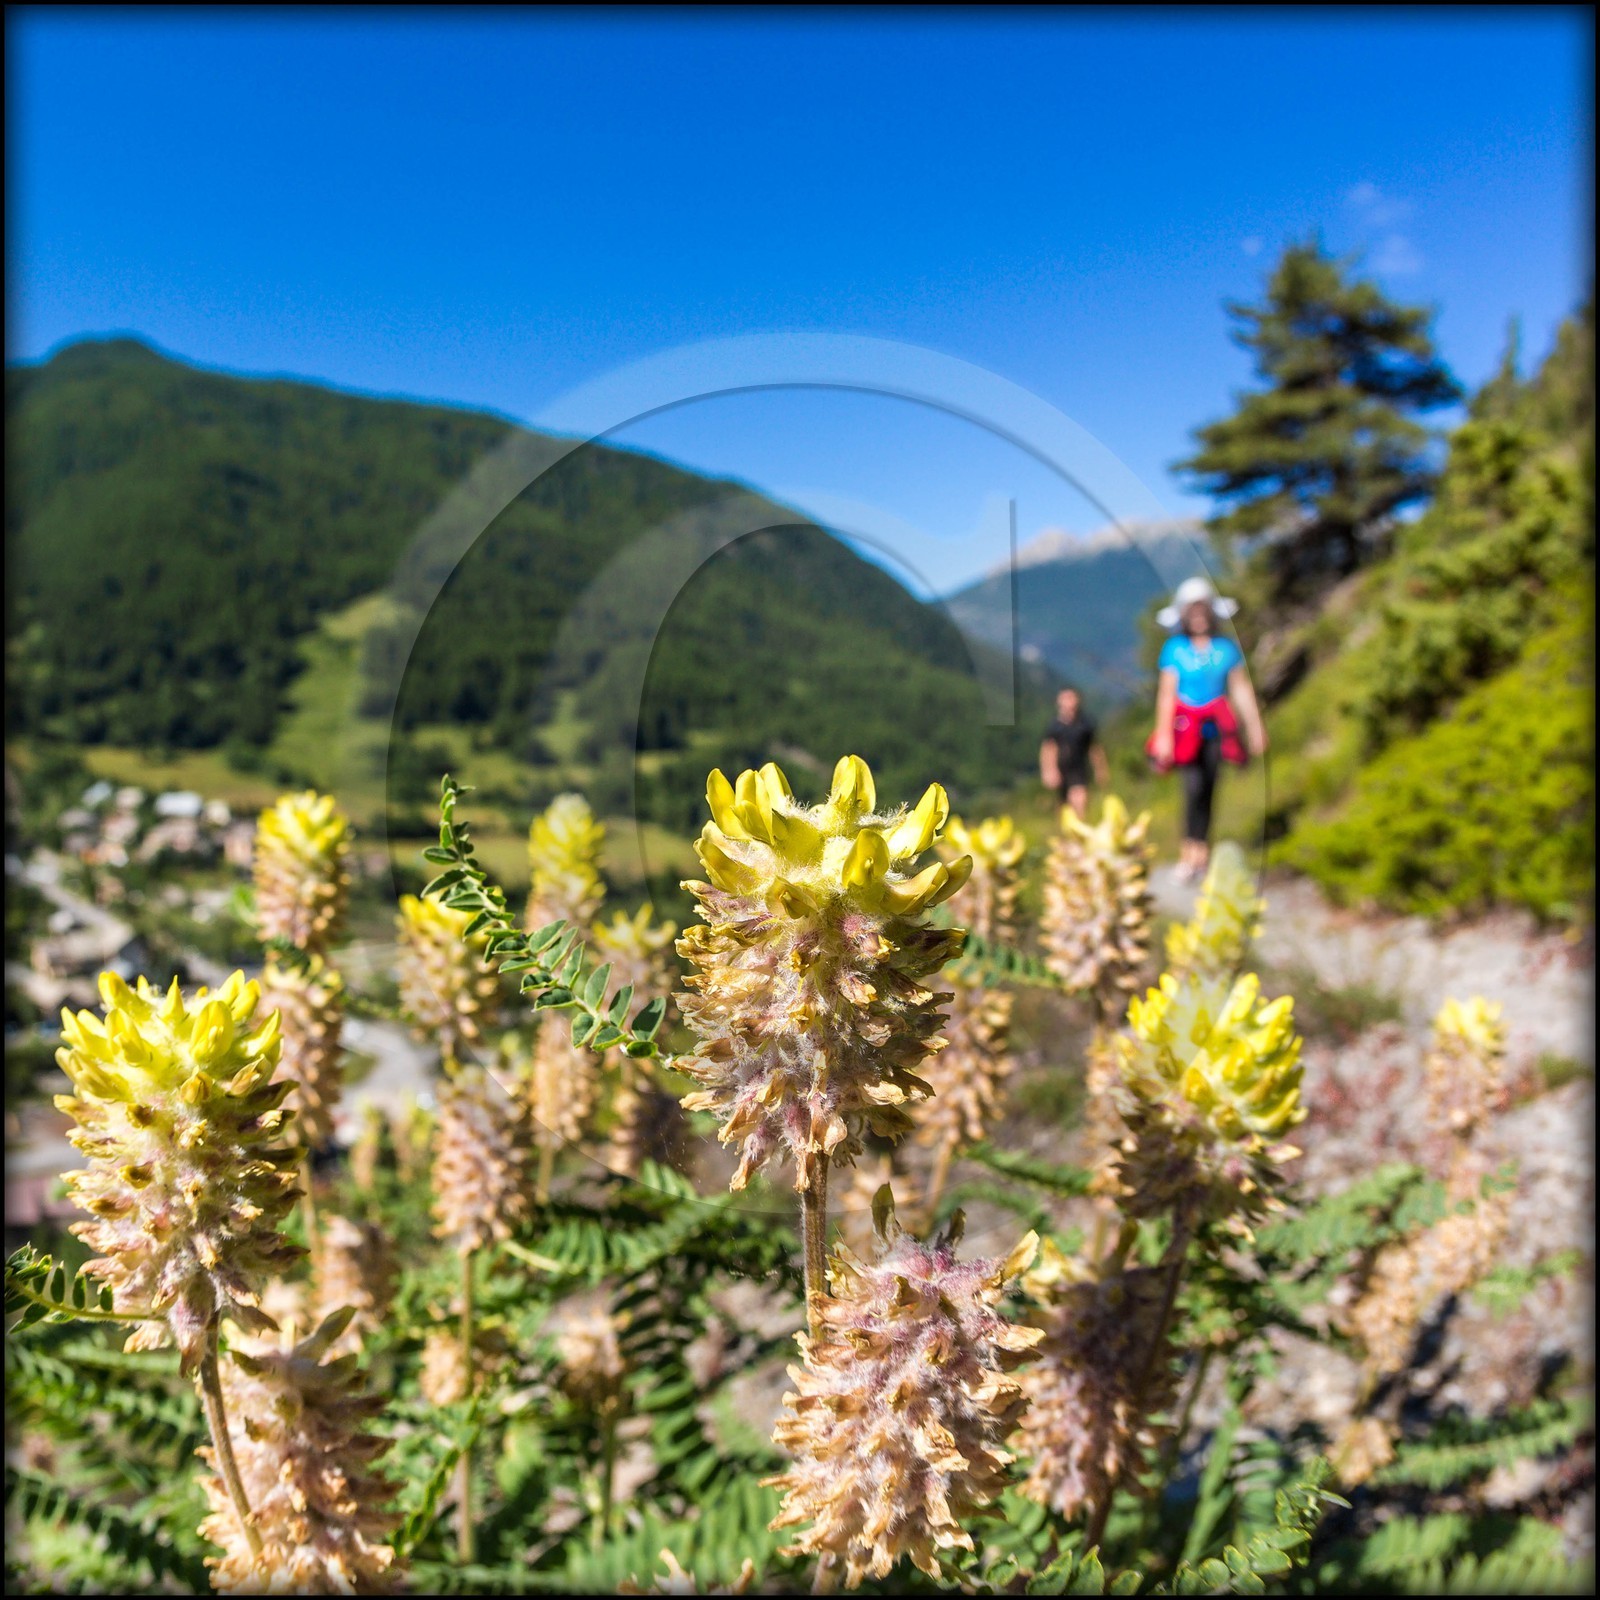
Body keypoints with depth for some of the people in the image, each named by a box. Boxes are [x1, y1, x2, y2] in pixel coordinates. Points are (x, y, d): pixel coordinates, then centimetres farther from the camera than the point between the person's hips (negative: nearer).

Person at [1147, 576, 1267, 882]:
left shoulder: (1227, 649, 8)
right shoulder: (1174, 649, 0)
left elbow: (1241, 690, 12)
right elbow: (1167, 693, -2)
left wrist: (1255, 727, 10)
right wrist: (1163, 734, -7)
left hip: (1215, 729, 3)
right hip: (1186, 729, -3)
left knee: (1209, 789, 4)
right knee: (1194, 786, -16)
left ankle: (1200, 850, 13)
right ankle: (1190, 848, -7)